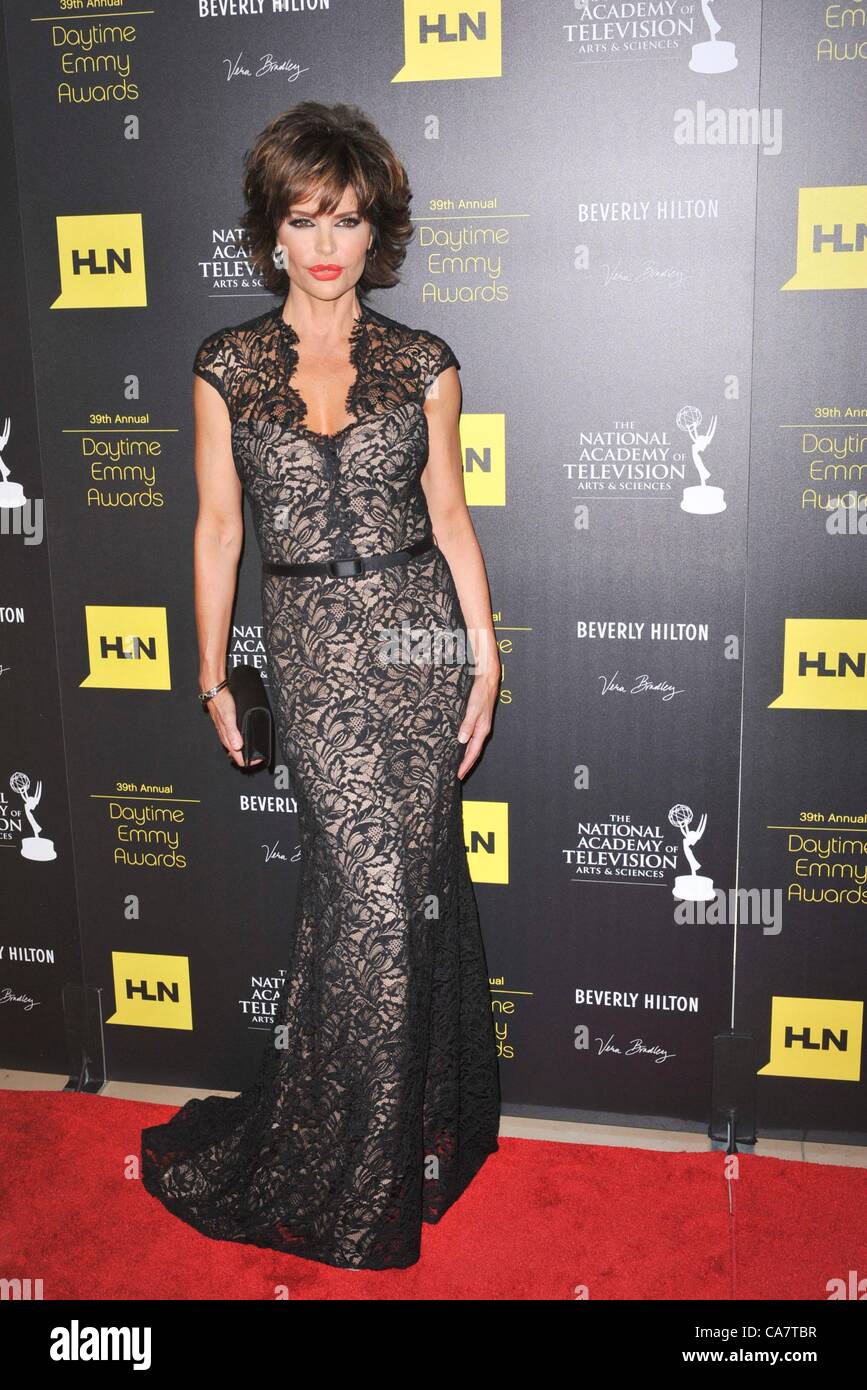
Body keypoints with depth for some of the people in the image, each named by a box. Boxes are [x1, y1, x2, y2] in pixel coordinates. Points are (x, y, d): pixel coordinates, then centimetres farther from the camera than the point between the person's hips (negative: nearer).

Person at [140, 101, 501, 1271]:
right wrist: (213, 672, 6)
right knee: (377, 884, -5)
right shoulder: (226, 368, 3)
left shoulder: (422, 363, 4)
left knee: (405, 882, 4)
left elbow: (449, 516, 6)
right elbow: (217, 526, 6)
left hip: (418, 632, 1)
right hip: (312, 646, -1)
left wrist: (485, 656, 3)